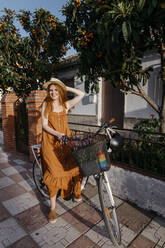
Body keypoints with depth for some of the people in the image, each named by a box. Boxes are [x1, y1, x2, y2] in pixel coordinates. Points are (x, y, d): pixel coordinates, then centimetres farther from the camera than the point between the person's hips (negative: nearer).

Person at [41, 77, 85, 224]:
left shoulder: (66, 105, 7)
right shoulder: (46, 105, 2)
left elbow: (81, 94, 4)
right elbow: (44, 125, -5)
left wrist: (66, 88, 5)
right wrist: (57, 134, -21)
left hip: (66, 140, 3)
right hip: (51, 141, -2)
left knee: (74, 166, -2)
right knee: (54, 172, -8)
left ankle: (76, 193, 28)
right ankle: (53, 208, 8)